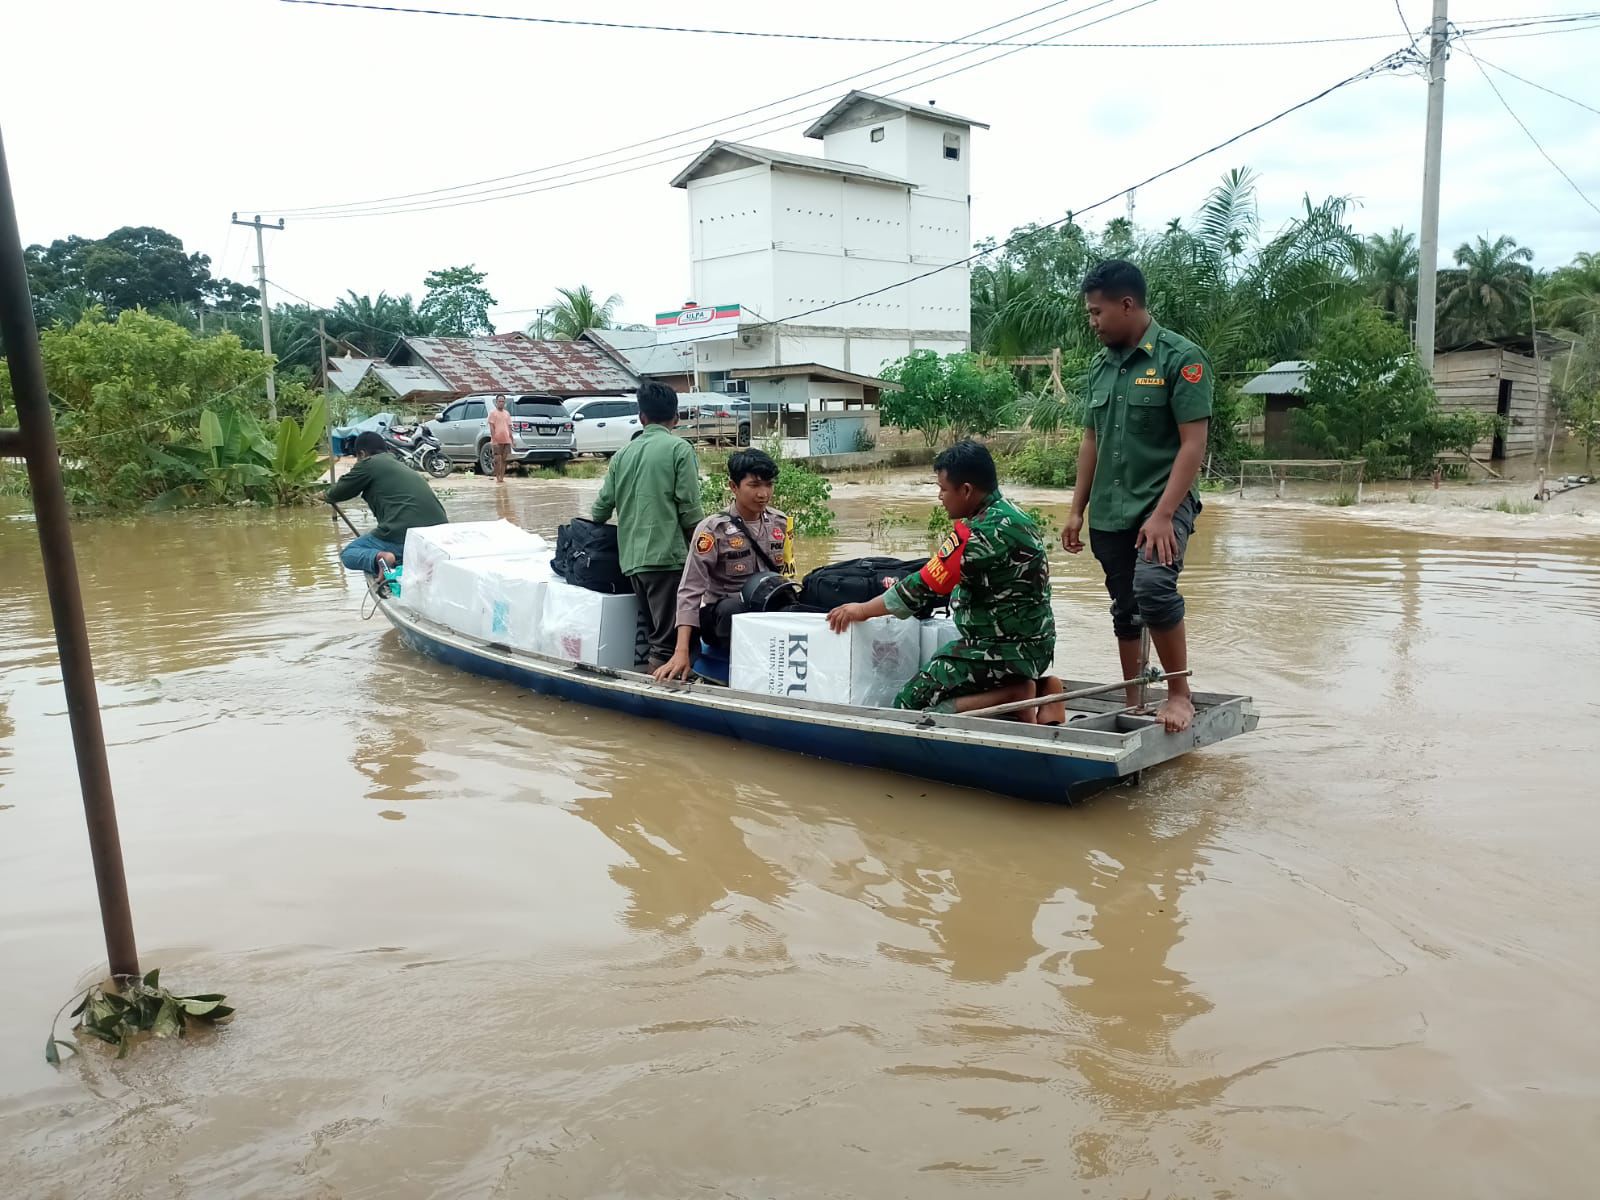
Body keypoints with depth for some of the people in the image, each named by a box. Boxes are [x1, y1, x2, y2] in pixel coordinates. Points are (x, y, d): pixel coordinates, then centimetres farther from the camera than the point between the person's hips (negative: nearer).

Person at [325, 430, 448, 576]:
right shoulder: (400, 465, 27)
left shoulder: (368, 464, 6)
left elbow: (338, 493, 16)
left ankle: (377, 558, -16)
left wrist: (327, 494, 39)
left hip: (403, 536, -6)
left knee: (348, 553, 15)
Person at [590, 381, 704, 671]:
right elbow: (690, 508, -8)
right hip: (667, 554, -6)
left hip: (631, 557, 6)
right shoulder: (679, 449, -2)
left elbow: (601, 507, 13)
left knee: (655, 634, 16)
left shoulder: (623, 454, 13)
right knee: (668, 644, -6)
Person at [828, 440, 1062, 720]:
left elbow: (926, 586, -18)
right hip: (1027, 643, 10)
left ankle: (1015, 696, -10)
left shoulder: (984, 531, -22)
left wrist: (863, 610, -6)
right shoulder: (1007, 513, 9)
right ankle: (1039, 687, 8)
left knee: (909, 708, -10)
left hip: (1005, 649, -10)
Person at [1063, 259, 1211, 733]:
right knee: (1125, 609, 12)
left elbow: (1193, 444, -15)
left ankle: (1180, 694, -9)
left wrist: (1163, 514, -22)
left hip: (1162, 504, -6)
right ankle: (1133, 704, 25)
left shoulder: (1181, 358, -10)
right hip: (1109, 512, 6)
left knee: (1152, 587, -27)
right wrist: (1077, 510, 12)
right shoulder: (1100, 365, 9)